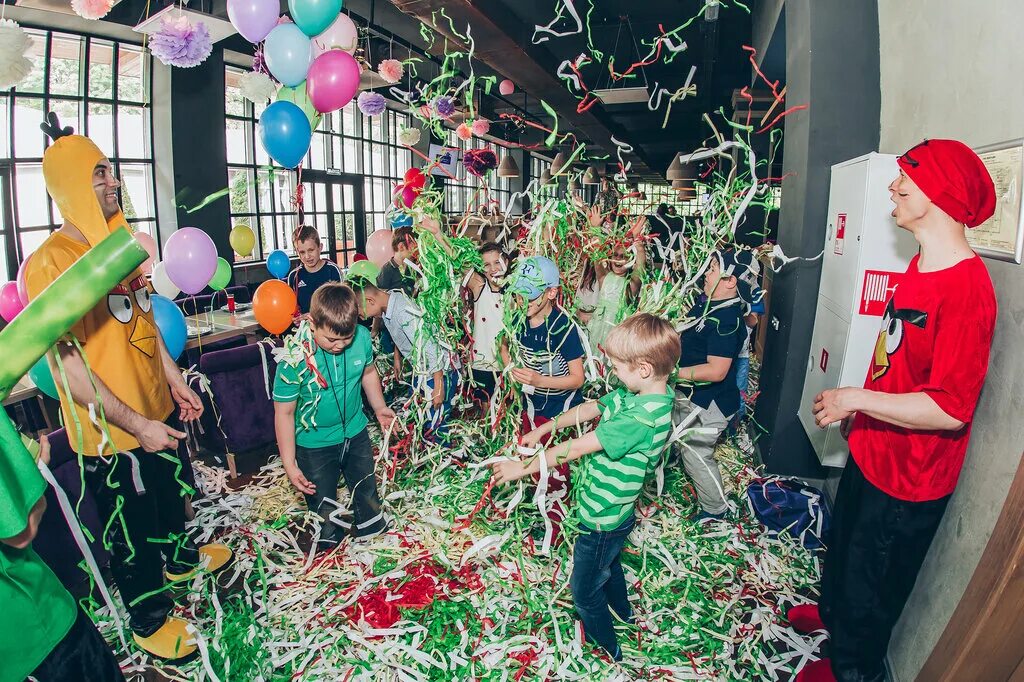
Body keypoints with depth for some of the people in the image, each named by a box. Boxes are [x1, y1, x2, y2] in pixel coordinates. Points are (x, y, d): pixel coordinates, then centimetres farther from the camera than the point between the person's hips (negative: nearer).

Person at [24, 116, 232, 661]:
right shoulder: (52, 260, -20)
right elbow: (67, 365, -23)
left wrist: (176, 383, 15)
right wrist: (135, 424, -21)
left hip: (158, 410, 7)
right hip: (111, 431, -7)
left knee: (169, 494, 28)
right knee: (131, 531, 12)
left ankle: (179, 557, 55)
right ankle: (148, 620, 34)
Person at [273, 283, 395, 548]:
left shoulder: (362, 337, -18)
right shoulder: (294, 359, -29)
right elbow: (284, 413, -19)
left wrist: (379, 408, 16)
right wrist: (289, 464, -16)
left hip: (355, 433, 4)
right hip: (314, 444, -3)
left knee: (367, 489, 25)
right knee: (322, 506, 14)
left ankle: (372, 528, 52)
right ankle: (329, 543, 43)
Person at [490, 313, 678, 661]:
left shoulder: (642, 417, -37)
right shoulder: (639, 392, -9)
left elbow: (576, 448, -31)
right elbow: (590, 409, 2)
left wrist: (523, 468, -22)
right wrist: (543, 429, 1)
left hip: (602, 518, -9)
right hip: (611, 511, 9)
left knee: (585, 593, 16)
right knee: (608, 563, 36)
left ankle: (608, 652, 40)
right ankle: (623, 611, 63)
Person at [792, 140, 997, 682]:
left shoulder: (966, 287, -29)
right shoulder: (921, 265, 0)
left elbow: (951, 407, -30)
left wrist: (857, 398, -24)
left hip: (908, 476, -8)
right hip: (872, 450, 8)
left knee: (869, 581, 15)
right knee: (843, 542, 30)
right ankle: (833, 611, 58)